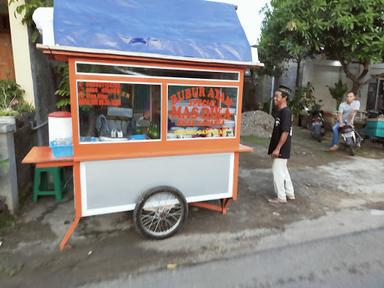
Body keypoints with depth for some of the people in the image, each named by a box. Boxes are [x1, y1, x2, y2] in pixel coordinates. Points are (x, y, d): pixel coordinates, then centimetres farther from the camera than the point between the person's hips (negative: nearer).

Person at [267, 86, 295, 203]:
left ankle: (281, 197, 12)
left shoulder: (286, 112, -19)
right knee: (283, 170, 17)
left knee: (277, 171, -1)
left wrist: (277, 149, -22)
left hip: (281, 149, -10)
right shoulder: (280, 111, 11)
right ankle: (290, 194, 30)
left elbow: (285, 133, -23)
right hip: (282, 149, 10)